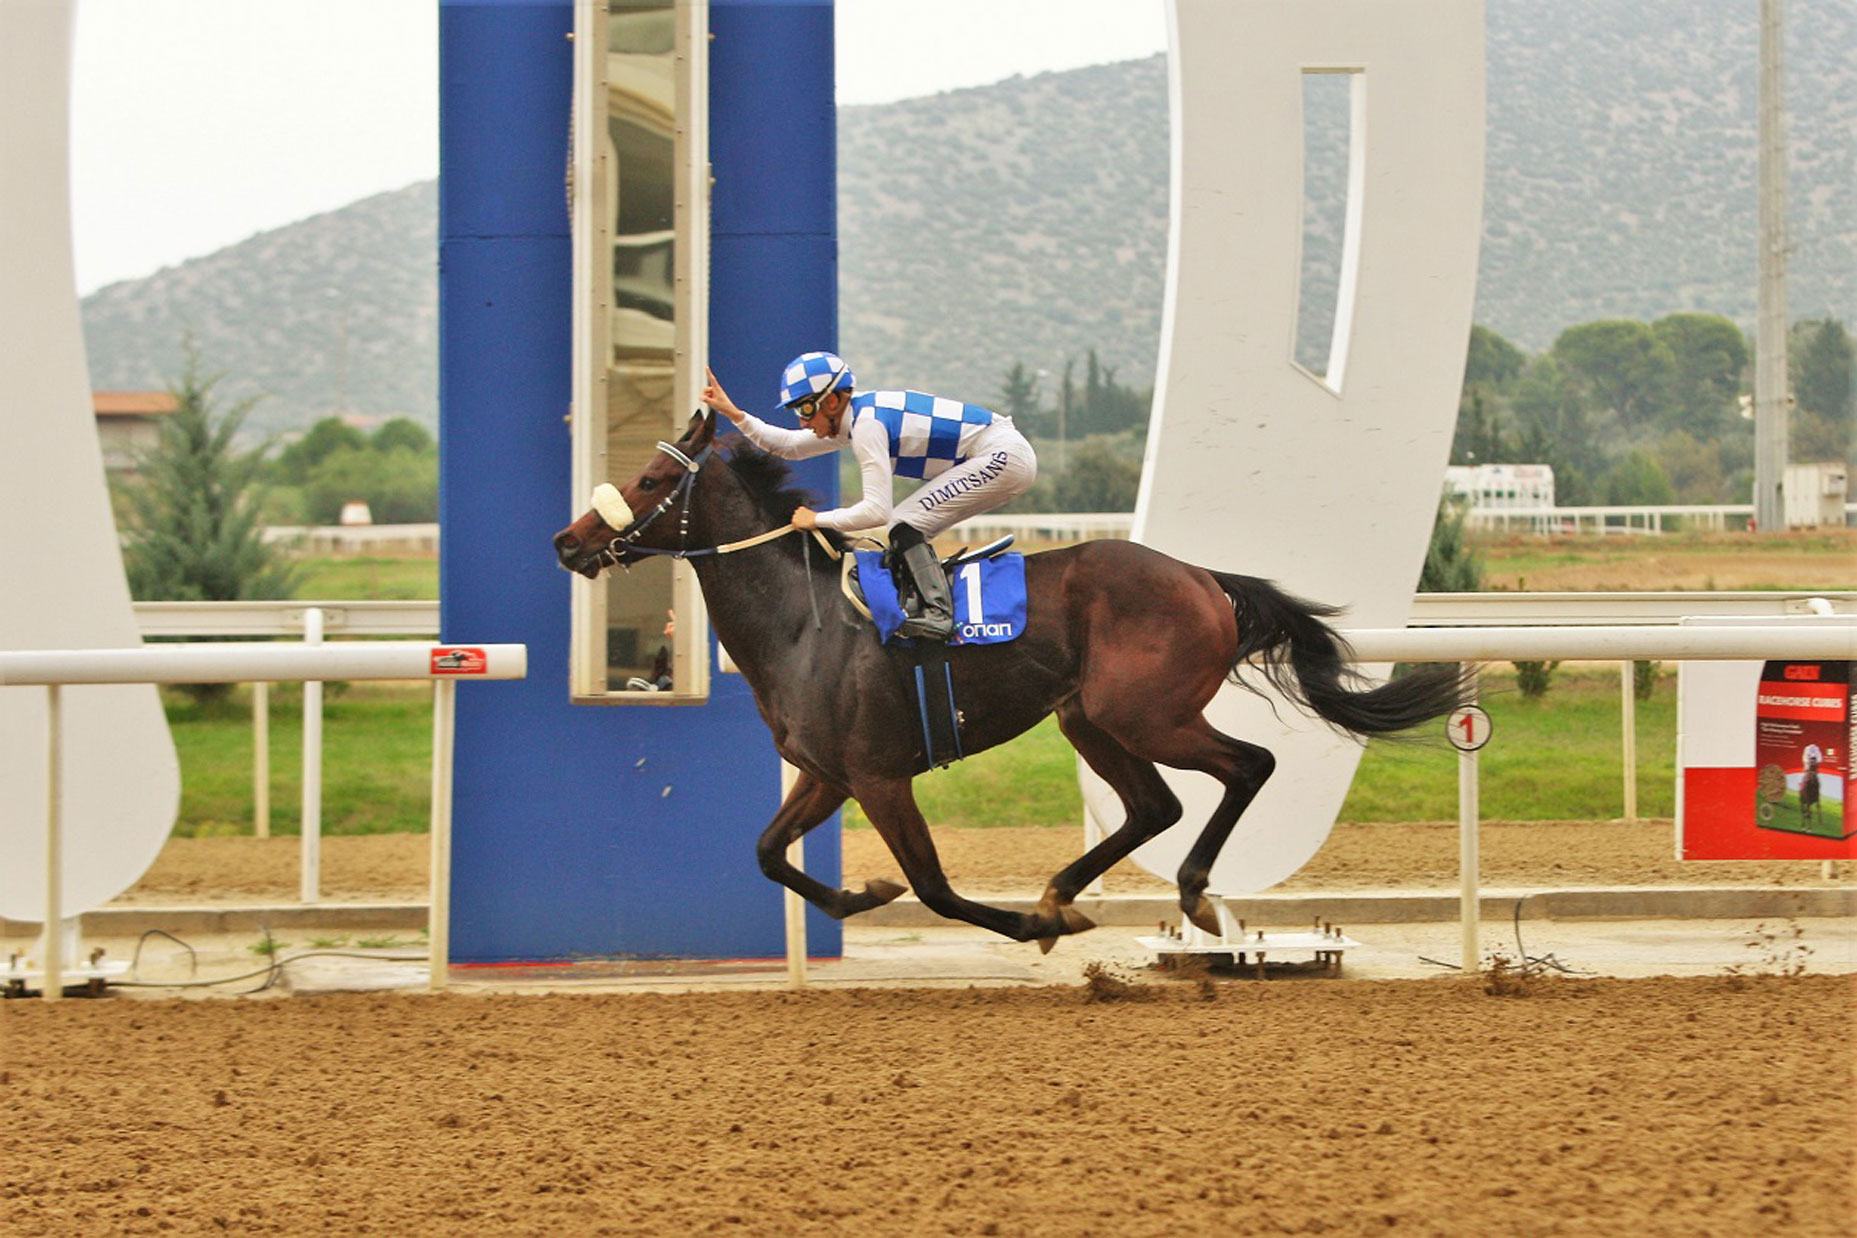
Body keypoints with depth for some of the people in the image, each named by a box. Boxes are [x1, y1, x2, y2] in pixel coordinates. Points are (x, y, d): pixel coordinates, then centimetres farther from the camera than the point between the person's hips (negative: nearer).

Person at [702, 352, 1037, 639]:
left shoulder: (866, 425, -20)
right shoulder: (853, 417, 9)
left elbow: (877, 511, -24)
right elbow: (789, 446, 21)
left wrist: (817, 519, -14)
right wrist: (733, 414, 14)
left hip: (1005, 456, -10)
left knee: (903, 524, -15)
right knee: (908, 530, 12)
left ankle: (937, 613, -20)